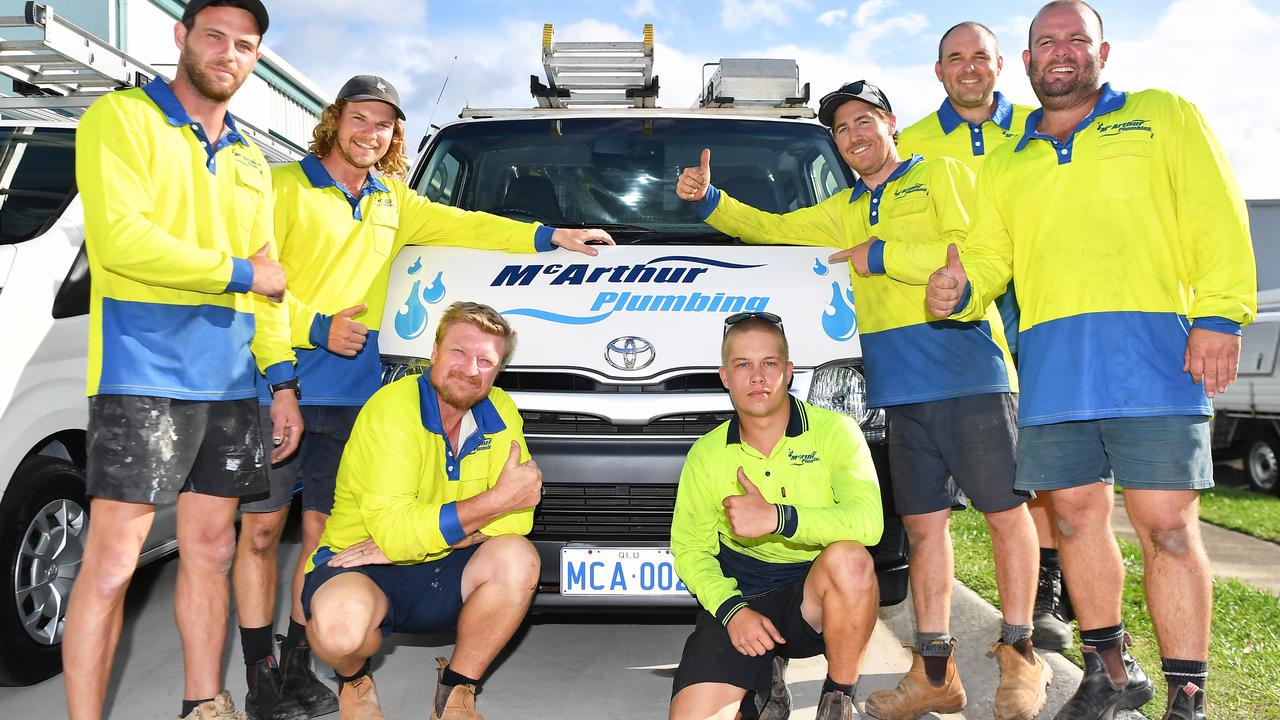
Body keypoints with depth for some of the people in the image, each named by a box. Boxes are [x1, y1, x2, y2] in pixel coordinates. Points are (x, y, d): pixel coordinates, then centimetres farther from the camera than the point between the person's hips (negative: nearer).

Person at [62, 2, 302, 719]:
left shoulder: (250, 161, 20)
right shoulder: (122, 117, 0)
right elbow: (118, 237, -15)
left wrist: (282, 378, 10)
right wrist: (239, 272, -8)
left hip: (230, 383, 7)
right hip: (143, 372, -6)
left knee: (211, 549, 11)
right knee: (113, 561, -7)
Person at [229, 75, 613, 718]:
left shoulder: (393, 201, 18)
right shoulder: (286, 185, 0)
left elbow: (461, 225, 15)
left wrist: (549, 236, 7)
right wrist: (317, 328, -14)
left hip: (352, 390, 5)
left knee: (322, 530, 8)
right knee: (261, 528, 0)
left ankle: (298, 667, 19)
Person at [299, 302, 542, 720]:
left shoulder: (500, 412, -3)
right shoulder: (391, 411, -19)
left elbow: (518, 517, -11)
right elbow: (394, 532, -28)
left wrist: (413, 536, -21)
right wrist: (499, 499, -25)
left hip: (439, 575, 5)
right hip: (357, 565, -4)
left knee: (517, 557, -24)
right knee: (341, 622, -36)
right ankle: (354, 678, 3)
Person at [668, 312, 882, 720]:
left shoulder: (834, 432, -6)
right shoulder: (706, 455, 3)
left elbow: (868, 522, -21)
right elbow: (689, 548, 4)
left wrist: (777, 518, -32)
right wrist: (731, 609, -13)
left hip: (818, 595, -1)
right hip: (741, 596, 2)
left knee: (849, 559, -36)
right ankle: (760, 685, 16)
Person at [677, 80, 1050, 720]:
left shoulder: (941, 175, 6)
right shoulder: (844, 212, 24)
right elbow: (772, 229, 26)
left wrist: (881, 256, -6)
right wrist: (708, 201, 12)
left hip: (970, 374, -5)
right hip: (902, 390, 6)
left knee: (1005, 513, 0)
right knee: (923, 524, 6)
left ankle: (1019, 657, 13)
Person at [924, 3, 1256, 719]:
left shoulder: (1164, 116, 14)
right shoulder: (1005, 162, 24)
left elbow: (1218, 217, 3)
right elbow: (987, 256, 20)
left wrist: (1220, 315, -10)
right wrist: (958, 290, -3)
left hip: (1152, 347, -3)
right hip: (1050, 360, 4)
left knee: (1167, 524, -7)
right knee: (1077, 516, 7)